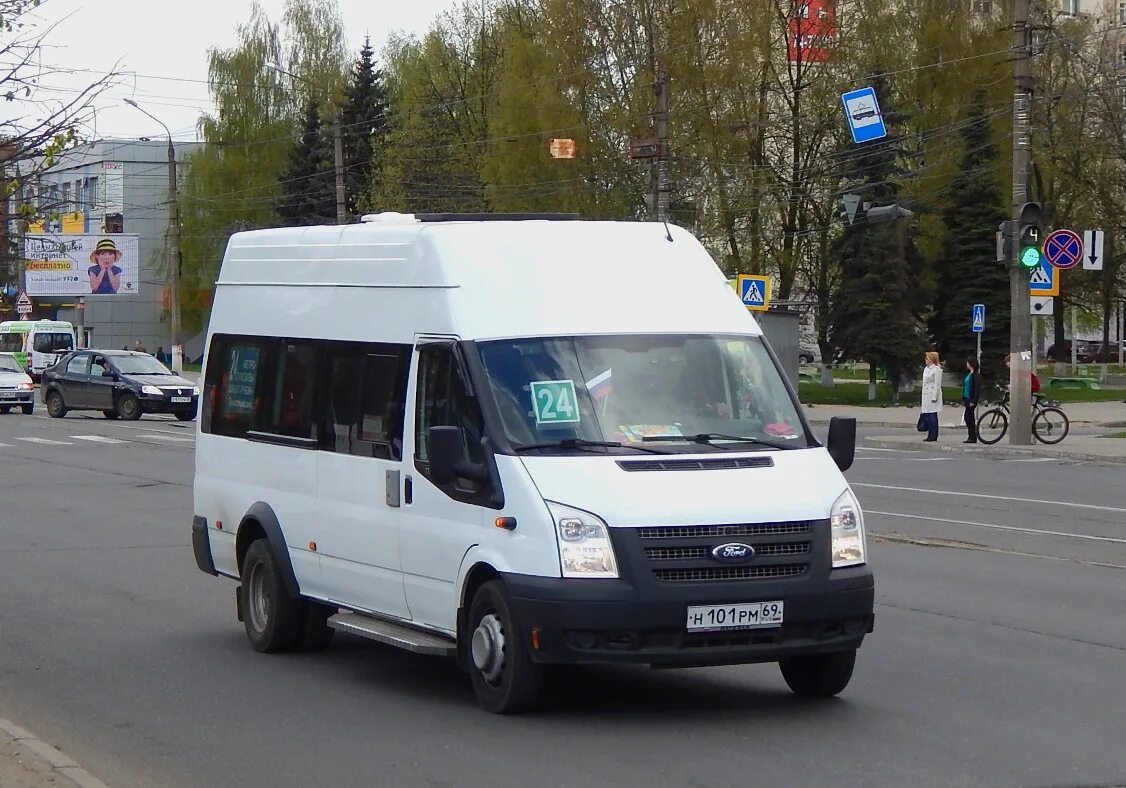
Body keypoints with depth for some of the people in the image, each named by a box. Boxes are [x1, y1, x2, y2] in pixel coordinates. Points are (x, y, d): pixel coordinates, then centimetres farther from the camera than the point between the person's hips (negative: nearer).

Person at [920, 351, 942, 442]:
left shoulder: (936, 369, -9)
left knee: (933, 415, -6)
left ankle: (934, 436, -2)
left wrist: (934, 396, -17)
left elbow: (937, 384, -13)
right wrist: (923, 395, 17)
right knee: (926, 415, 6)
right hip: (926, 395, 8)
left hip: (933, 393, -8)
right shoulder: (926, 369, 16)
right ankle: (930, 435, 10)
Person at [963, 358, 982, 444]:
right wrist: (964, 399, 17)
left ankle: (973, 437, -2)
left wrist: (973, 401, -21)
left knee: (969, 417, -7)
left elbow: (977, 389, -17)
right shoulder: (969, 374, 15)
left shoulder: (976, 375, -13)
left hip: (972, 400, -9)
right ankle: (971, 437, 13)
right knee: (967, 417, 9)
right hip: (967, 399, 9)